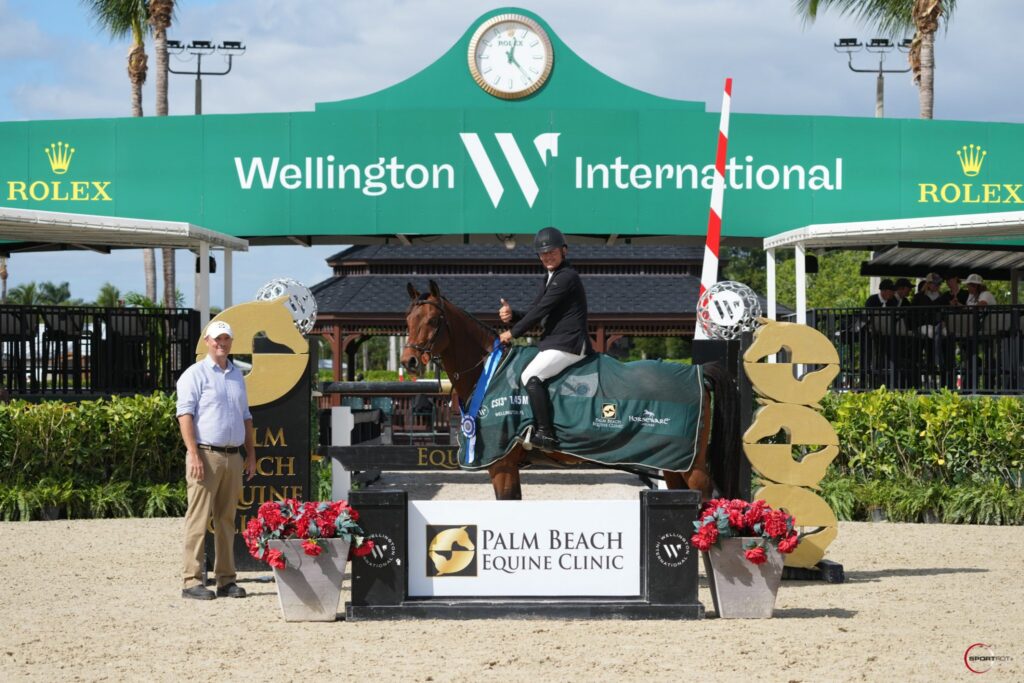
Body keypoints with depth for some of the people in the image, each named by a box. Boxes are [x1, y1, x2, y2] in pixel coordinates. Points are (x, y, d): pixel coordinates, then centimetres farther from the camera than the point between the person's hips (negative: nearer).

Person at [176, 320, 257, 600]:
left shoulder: (237, 375, 19)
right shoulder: (195, 374, -2)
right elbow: (185, 414, -10)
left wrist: (251, 454, 17)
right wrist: (194, 455, -19)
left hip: (233, 456, 6)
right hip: (206, 454, -6)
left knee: (227, 519, 8)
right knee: (199, 519, -7)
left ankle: (226, 580, 12)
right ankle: (192, 581, -6)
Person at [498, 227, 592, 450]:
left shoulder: (566, 277, -11)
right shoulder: (550, 279, 20)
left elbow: (541, 310, -16)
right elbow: (535, 314, 17)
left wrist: (513, 332, -10)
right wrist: (512, 316, -4)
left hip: (569, 343, -11)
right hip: (553, 343, 11)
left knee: (530, 376, -24)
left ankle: (545, 433, -27)